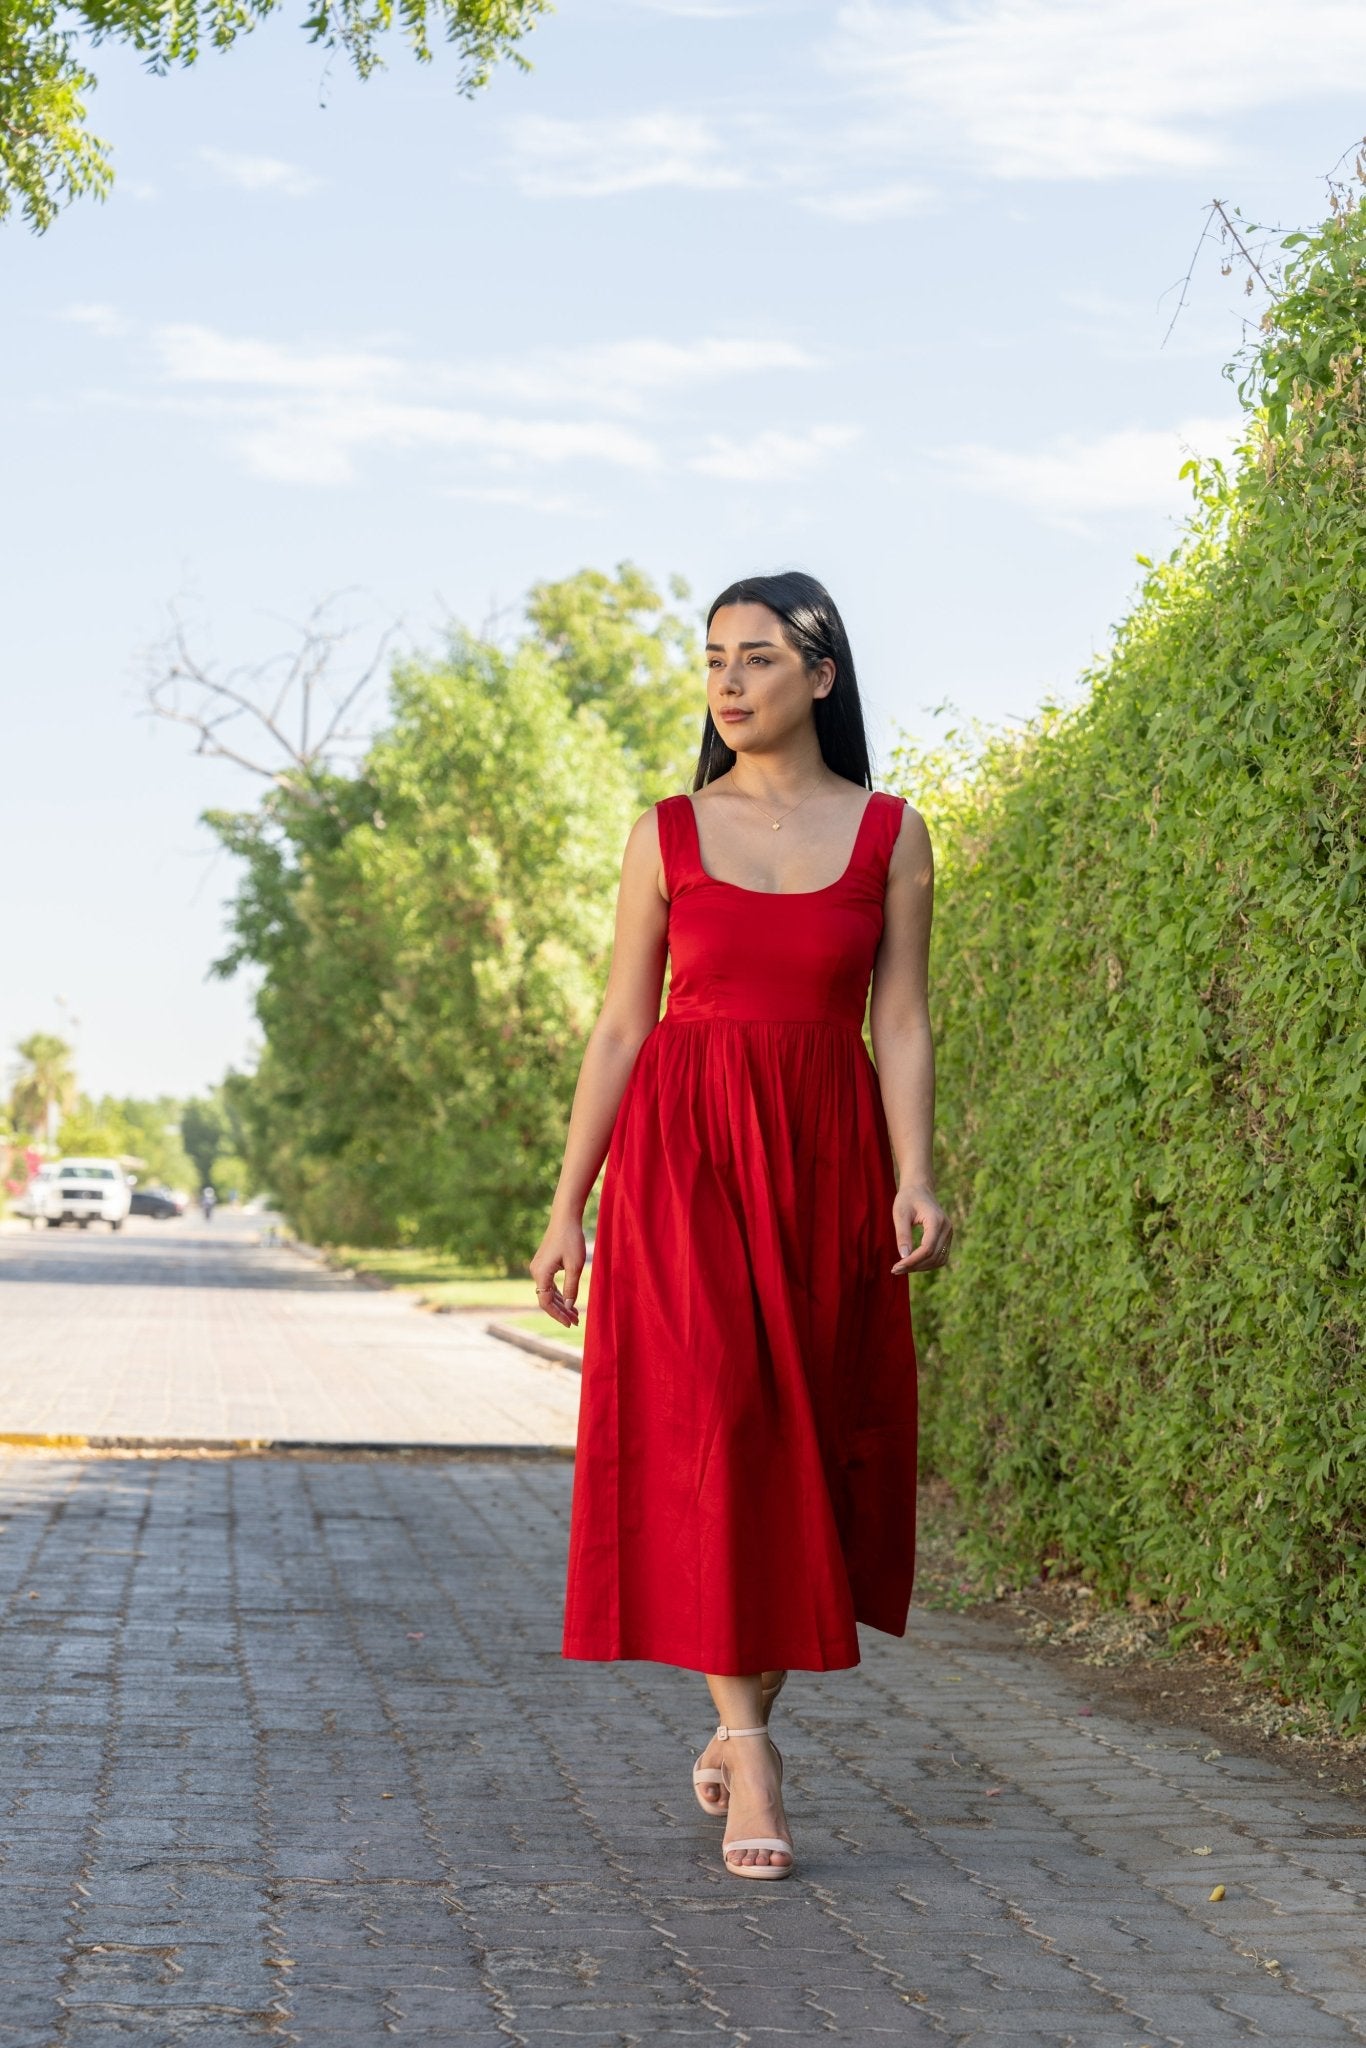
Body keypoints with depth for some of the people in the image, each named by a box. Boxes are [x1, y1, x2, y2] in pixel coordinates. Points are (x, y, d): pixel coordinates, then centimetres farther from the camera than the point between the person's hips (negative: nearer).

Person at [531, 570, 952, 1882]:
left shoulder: (890, 835, 6)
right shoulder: (665, 835, 6)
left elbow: (903, 1024, 4)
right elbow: (621, 1025, 7)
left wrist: (913, 1178, -10)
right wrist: (566, 1207, 3)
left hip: (824, 1158, 1)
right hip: (683, 1150, -1)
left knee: (817, 1447, 2)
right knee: (708, 1434, -12)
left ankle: (737, 1721, 20)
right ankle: (750, 1750, -10)